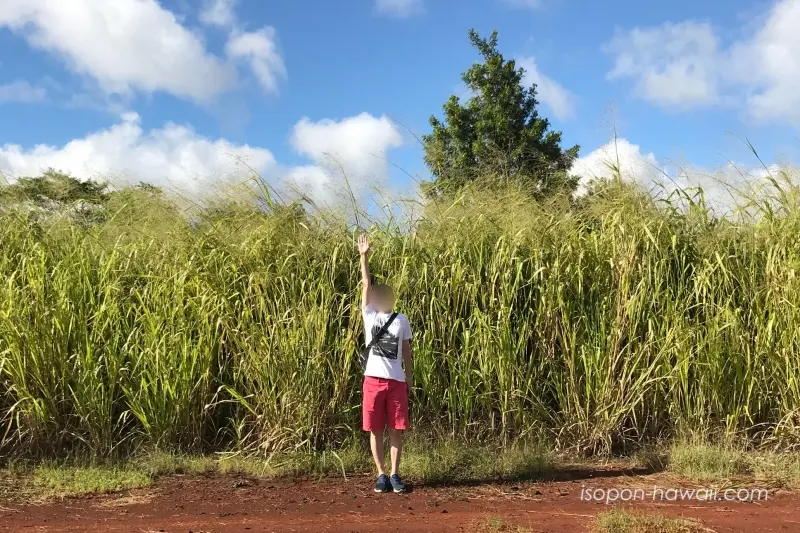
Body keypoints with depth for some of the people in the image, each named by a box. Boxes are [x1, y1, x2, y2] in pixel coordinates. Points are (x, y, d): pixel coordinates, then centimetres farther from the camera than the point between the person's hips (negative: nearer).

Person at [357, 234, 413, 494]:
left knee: (396, 430, 4)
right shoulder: (369, 315, 6)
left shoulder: (402, 320, 9)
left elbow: (406, 351, 11)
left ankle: (395, 475, 14)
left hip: (396, 381, 1)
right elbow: (366, 285, -2)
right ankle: (381, 475, 14)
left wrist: (409, 378, 7)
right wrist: (363, 256, -9)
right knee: (375, 430, 3)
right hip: (374, 379, 0)